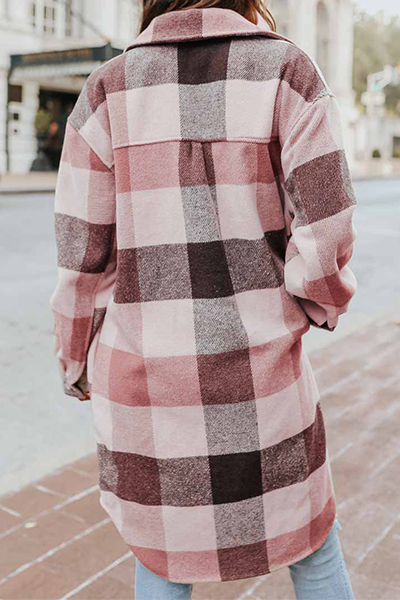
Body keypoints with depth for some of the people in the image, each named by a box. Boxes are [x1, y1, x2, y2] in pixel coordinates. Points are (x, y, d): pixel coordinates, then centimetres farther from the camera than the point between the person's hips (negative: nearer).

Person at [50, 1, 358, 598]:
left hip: (147, 378, 2)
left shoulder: (107, 91, -2)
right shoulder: (289, 72, -6)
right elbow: (326, 239, -11)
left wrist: (76, 359, 14)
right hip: (258, 370, -1)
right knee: (312, 543, 22)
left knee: (163, 547, 24)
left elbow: (83, 256, -3)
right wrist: (323, 301, 12)